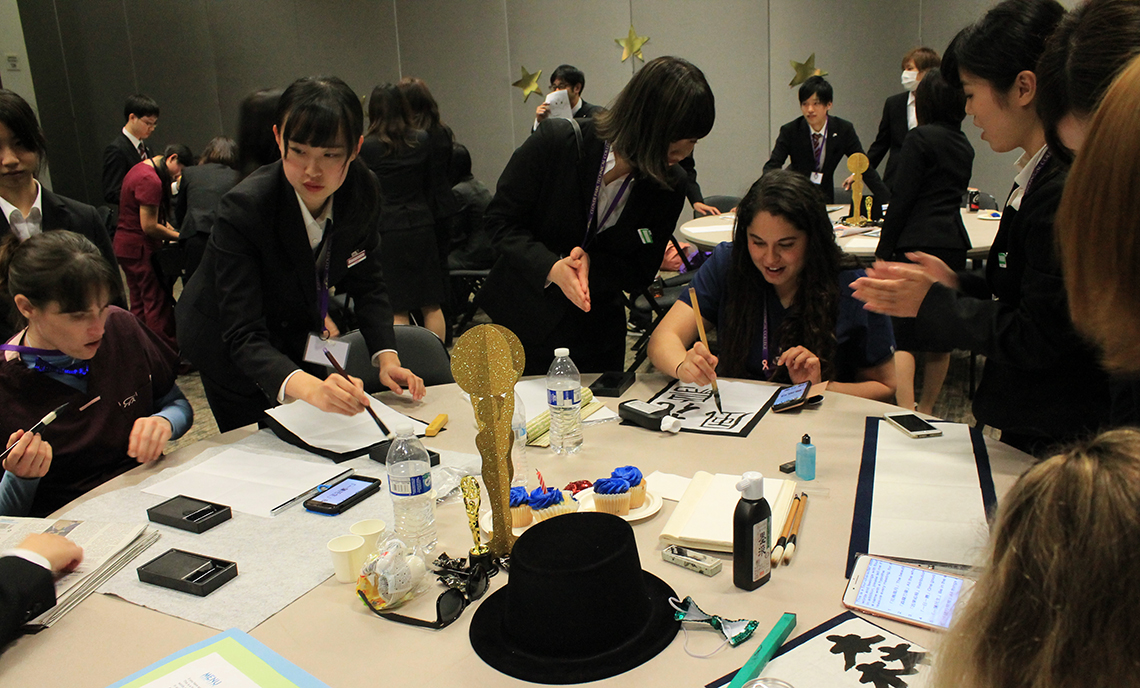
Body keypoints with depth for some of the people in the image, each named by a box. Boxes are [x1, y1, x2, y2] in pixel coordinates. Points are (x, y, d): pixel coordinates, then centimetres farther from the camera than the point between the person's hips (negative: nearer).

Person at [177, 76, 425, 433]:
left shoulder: (361, 190, -19)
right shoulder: (243, 209, -34)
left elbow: (367, 283, -5)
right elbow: (244, 337, -37)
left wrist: (387, 358, -20)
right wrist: (309, 388, -56)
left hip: (299, 338, 5)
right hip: (231, 354, -4)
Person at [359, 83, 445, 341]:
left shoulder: (366, 146, -7)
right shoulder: (422, 140, 2)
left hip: (386, 230, -3)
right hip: (422, 224, 3)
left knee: (397, 309, 2)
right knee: (431, 305, 10)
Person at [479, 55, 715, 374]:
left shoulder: (670, 186, -11)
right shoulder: (556, 141, -19)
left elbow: (641, 272, -4)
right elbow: (500, 220, -13)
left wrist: (591, 263, -24)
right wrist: (552, 267, -29)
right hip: (522, 317, -2)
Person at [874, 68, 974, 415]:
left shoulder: (921, 137, -6)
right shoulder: (964, 145, 15)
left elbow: (902, 198, -10)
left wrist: (884, 250, -7)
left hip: (919, 243, -8)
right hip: (954, 243, 8)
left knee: (900, 333, -8)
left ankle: (905, 412, -18)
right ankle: (926, 411, 25)